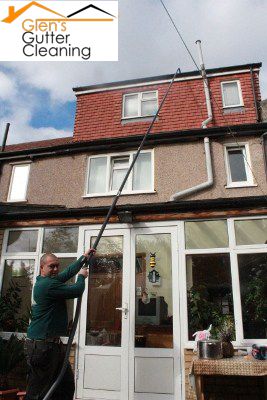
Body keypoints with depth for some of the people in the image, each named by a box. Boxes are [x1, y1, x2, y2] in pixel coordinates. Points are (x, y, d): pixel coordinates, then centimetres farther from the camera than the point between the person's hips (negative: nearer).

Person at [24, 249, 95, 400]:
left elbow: (68, 272, 26)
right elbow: (77, 291, -16)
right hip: (41, 344, -10)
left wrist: (84, 258, 32)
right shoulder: (47, 284, -19)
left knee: (67, 386, 12)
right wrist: (82, 276, 4)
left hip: (54, 343, 10)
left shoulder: (51, 280, 12)